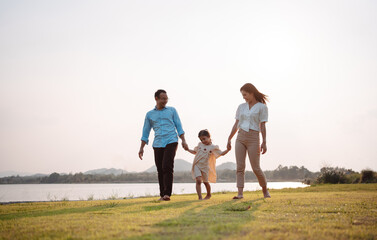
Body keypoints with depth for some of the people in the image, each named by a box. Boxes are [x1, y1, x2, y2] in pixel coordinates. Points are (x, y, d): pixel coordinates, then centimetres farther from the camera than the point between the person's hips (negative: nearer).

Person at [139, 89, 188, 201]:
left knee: (167, 167, -17)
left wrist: (183, 140, -3)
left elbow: (179, 126, 10)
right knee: (160, 170, 3)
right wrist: (141, 148, 8)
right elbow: (145, 132, 16)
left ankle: (167, 194, -20)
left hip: (171, 142, -3)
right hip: (157, 144, 3)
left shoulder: (172, 110, 12)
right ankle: (162, 195, 12)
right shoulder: (149, 114, 14)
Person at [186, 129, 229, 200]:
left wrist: (228, 150, -17)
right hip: (197, 165, 1)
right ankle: (200, 197, -18)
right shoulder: (200, 145, 9)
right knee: (198, 180, -17)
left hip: (205, 167, -1)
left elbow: (222, 153, -3)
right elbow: (194, 152, 24)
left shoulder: (213, 147, -2)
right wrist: (187, 149, 17)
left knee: (205, 182, 13)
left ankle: (208, 195, 39)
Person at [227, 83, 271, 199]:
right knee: (240, 167, -5)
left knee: (256, 168, -4)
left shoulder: (262, 107, -2)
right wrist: (229, 139, 8)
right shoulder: (241, 107, 11)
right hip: (240, 138, 4)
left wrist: (264, 142, -13)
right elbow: (236, 125, 12)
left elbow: (263, 126, -7)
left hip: (253, 139, -4)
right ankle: (240, 193, -7)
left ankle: (265, 189, 19)